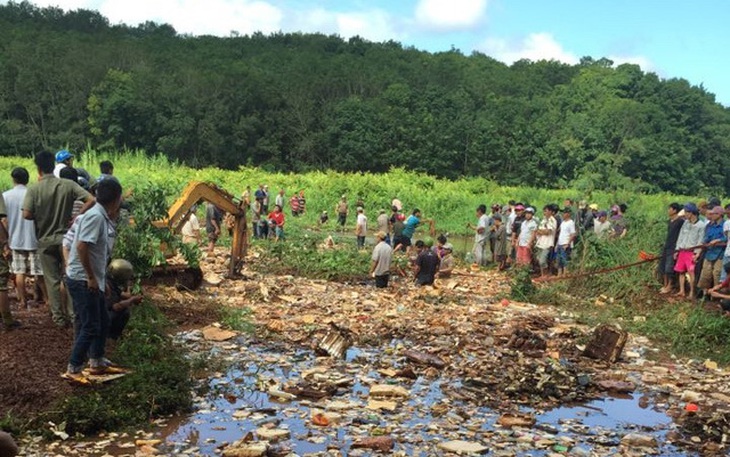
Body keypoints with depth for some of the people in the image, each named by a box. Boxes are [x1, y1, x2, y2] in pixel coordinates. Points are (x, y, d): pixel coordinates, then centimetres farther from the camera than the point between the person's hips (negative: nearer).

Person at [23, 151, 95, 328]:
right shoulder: (68, 185, -6)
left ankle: (59, 317, 14)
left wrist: (40, 216, 3)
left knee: (52, 280, 9)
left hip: (45, 241, -1)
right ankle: (73, 315, 9)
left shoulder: (33, 189, -10)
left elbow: (27, 214, -18)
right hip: (66, 239, 1)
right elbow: (91, 200, -14)